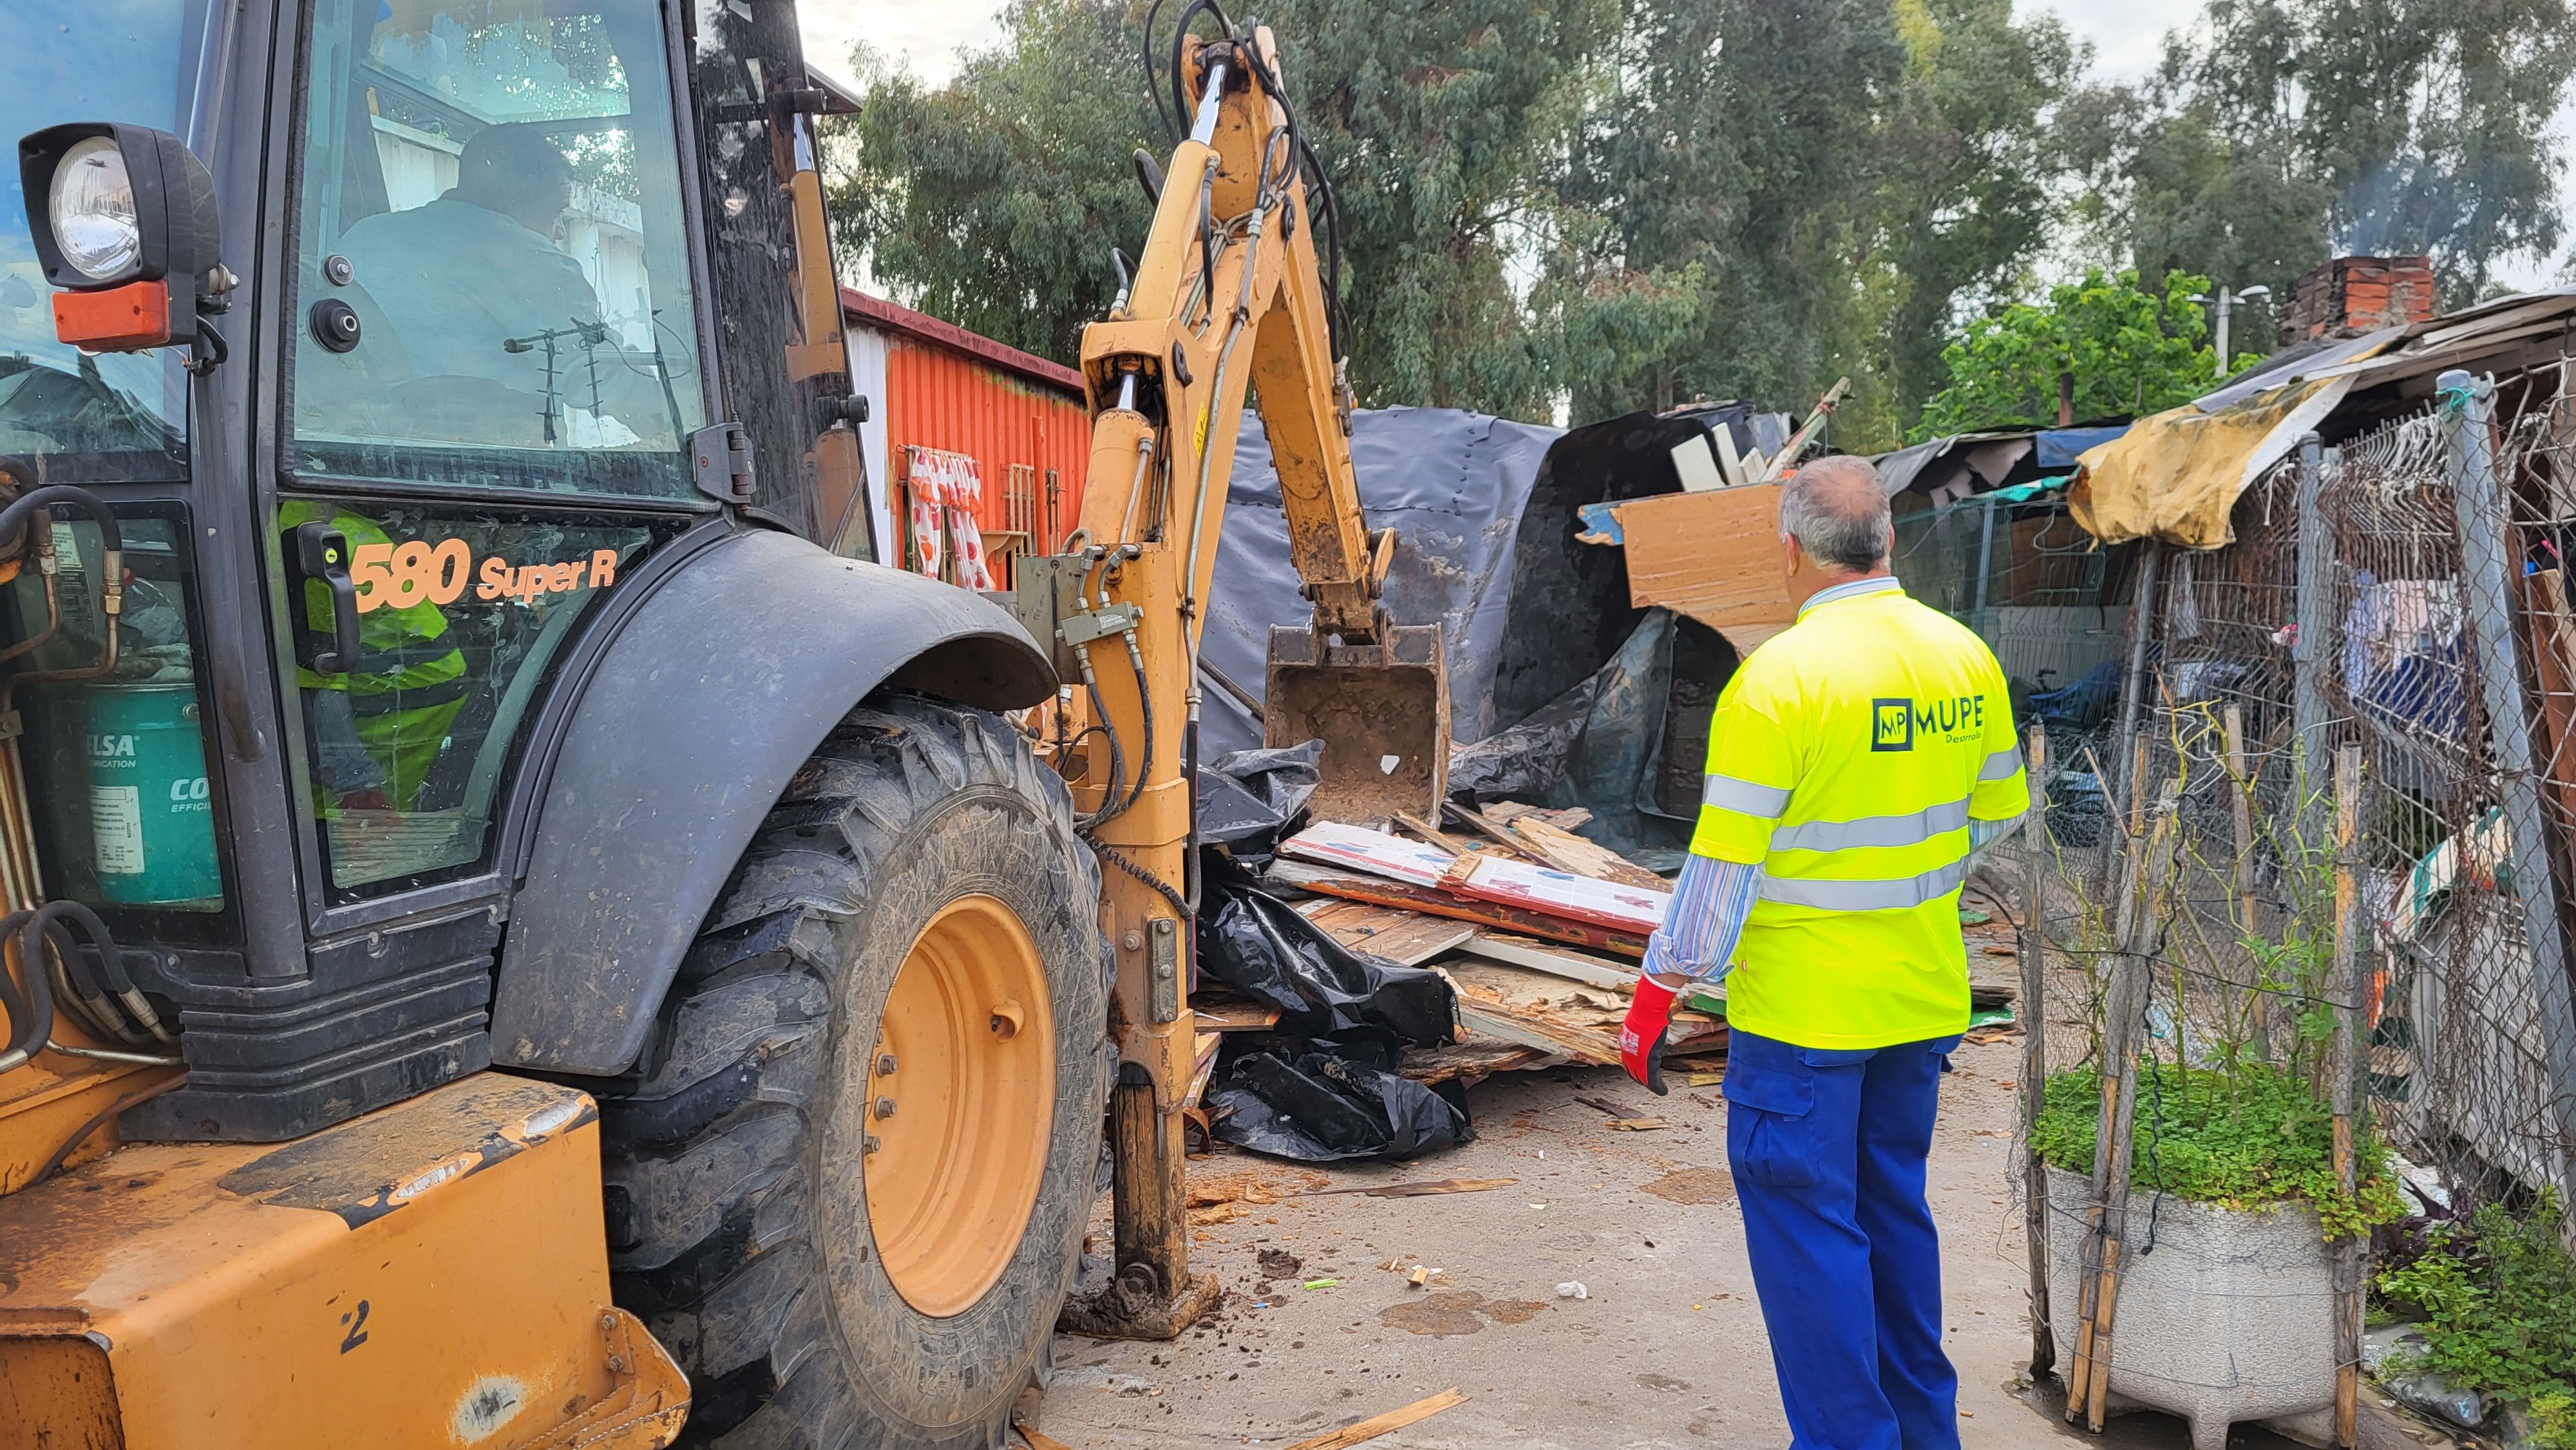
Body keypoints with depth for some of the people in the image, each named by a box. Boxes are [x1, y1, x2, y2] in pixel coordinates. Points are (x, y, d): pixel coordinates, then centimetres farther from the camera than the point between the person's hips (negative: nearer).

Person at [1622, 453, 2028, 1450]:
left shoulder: (1782, 676, -19)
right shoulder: (1966, 658, 1)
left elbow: (1725, 859, -18)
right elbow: (1996, 813, 13)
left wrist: (1659, 992, -9)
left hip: (1803, 1007, -7)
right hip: (1923, 995, 7)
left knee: (1806, 1224, 5)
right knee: (1894, 1207, 22)